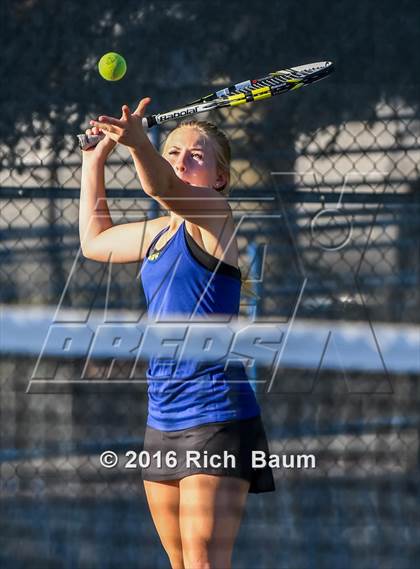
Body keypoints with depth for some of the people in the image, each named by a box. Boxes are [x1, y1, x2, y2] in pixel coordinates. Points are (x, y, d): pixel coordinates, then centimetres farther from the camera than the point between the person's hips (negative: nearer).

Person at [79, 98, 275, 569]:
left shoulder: (213, 214, -7)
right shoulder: (159, 233, 17)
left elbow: (162, 186, -29)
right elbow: (95, 239, 35)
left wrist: (137, 142, -48)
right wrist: (94, 158, 31)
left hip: (215, 415, -9)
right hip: (163, 421, 9)